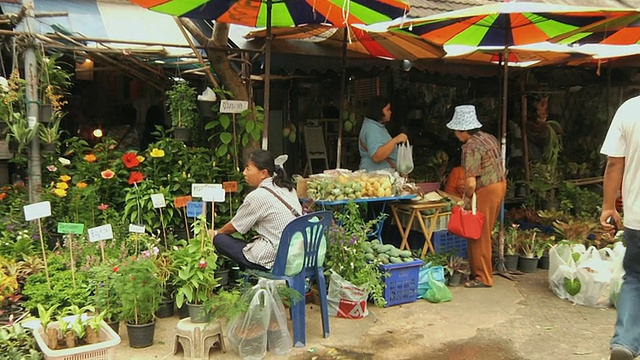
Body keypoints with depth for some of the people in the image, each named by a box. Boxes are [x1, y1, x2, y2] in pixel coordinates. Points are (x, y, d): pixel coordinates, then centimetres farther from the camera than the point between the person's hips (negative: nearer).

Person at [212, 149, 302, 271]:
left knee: (220, 239, 2)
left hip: (272, 259, -8)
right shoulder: (288, 188, 8)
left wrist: (216, 233, 22)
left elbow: (234, 226, 2)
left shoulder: (257, 196, -13)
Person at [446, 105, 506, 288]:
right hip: (500, 185, 10)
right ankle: (478, 271, 26)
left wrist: (467, 198, -5)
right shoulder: (489, 138, 10)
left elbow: (471, 183, -25)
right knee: (483, 233, 16)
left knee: (479, 235, 1)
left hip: (486, 191, -10)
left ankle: (483, 278, 9)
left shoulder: (471, 147, -19)